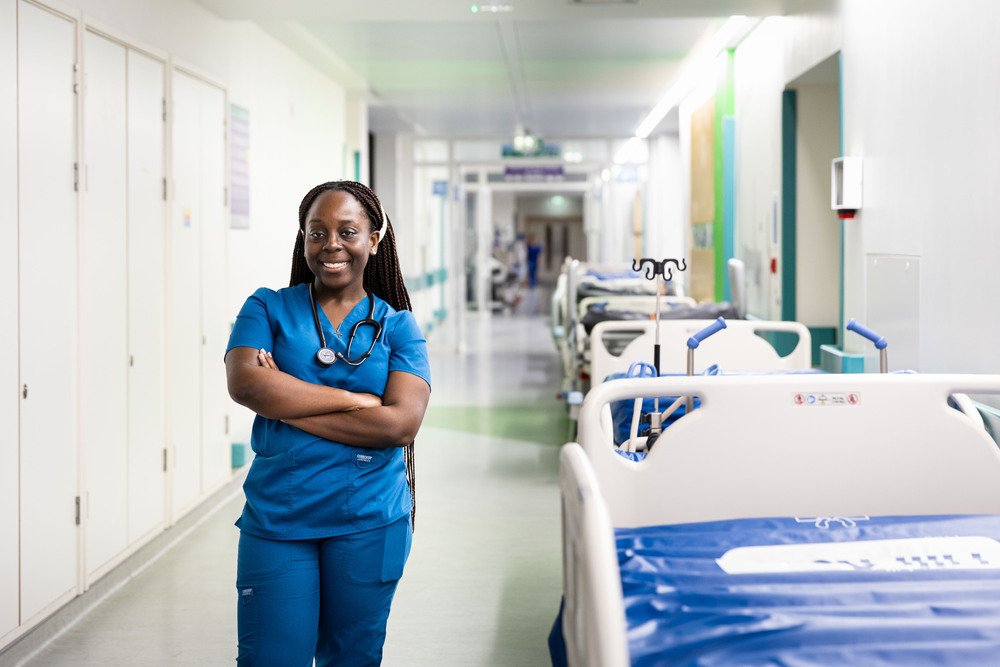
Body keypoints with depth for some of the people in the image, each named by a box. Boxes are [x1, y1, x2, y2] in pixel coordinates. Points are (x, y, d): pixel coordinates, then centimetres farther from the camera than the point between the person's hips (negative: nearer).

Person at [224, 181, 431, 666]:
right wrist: (355, 399, -15)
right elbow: (244, 382, -14)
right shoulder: (268, 308, 4)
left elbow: (401, 423, -11)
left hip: (369, 523, 1)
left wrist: (285, 403, -12)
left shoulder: (397, 327, 3)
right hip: (276, 517, 0)